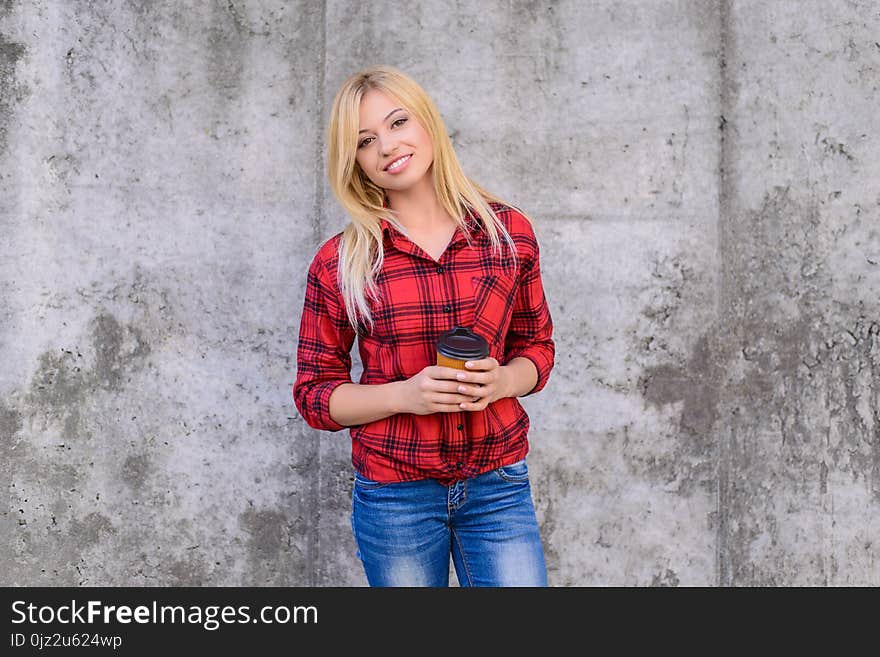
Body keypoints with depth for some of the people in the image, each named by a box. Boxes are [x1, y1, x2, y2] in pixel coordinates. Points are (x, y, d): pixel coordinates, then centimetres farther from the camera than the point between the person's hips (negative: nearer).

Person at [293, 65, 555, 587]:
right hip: (394, 496, -1)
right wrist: (405, 394, -17)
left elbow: (536, 344, 10)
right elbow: (314, 393, -1)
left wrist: (502, 380, -12)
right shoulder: (339, 265, -5)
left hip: (498, 487, 1)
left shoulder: (509, 231, 0)